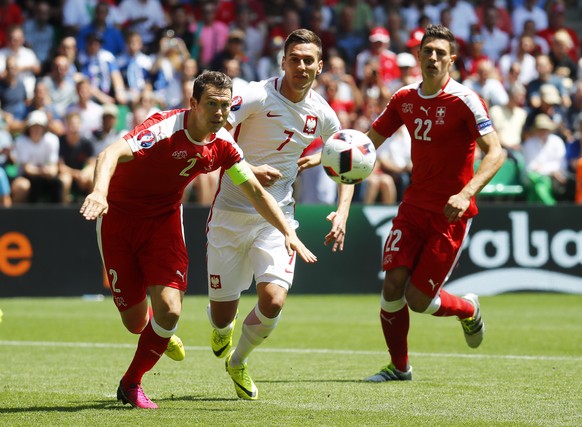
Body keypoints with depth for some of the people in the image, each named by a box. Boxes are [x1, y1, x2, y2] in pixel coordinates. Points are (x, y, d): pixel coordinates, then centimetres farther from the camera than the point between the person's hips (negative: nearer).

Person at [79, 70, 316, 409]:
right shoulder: (165, 128, -28)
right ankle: (160, 337, 39)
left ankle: (131, 384, 10)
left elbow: (256, 192, 3)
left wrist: (288, 233, -6)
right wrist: (100, 192, -62)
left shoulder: (223, 145, -9)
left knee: (169, 310, -15)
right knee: (135, 322, -2)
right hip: (119, 215, -4)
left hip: (164, 219, 4)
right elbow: (113, 154, -43)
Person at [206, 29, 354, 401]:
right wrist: (248, 170, -29)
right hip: (231, 213, -3)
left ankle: (238, 361, 14)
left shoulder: (323, 114, 1)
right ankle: (222, 328, 44)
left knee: (273, 301, -18)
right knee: (223, 315, 1)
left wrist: (342, 213, 3)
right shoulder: (256, 97, -14)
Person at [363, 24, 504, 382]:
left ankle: (469, 309, 28)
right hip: (414, 205, 5)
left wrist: (465, 194, -32)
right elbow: (368, 142, 14)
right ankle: (399, 366, 10)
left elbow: (495, 153, -19)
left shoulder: (464, 101, -14)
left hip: (451, 213, -5)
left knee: (418, 299, -6)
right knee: (393, 285, -9)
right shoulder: (405, 99, 4)